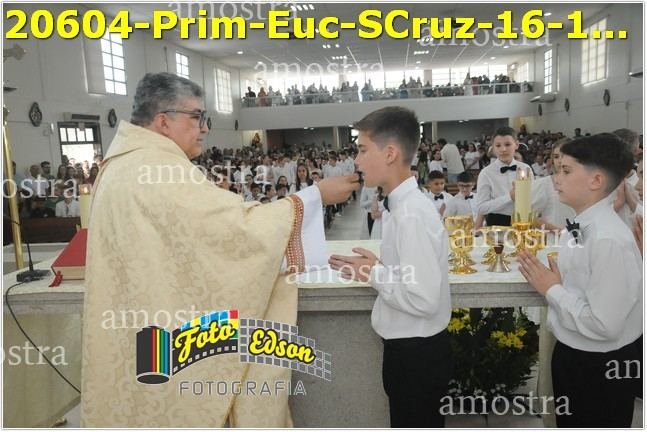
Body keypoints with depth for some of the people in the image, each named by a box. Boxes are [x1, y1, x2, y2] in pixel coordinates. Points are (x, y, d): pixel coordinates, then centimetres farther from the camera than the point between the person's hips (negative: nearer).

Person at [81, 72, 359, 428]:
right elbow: (241, 226, -27)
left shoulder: (125, 164, 9)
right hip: (167, 343, -10)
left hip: (140, 328, 10)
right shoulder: (159, 171, -23)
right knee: (179, 411, 8)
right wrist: (316, 195, -18)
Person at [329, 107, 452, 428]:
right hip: (409, 348, 9)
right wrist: (375, 269, 0)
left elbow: (423, 299, -29)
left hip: (416, 354, -9)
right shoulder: (401, 206, 2)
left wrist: (374, 274, -17)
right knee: (410, 423, 26)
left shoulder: (411, 214, -26)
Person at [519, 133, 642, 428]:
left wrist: (551, 290, -21)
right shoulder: (581, 226, -1)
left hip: (603, 368, -8)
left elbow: (604, 324, -30)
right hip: (571, 353, 8)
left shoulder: (609, 239, -29)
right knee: (570, 425, 27)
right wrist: (547, 280, -7)